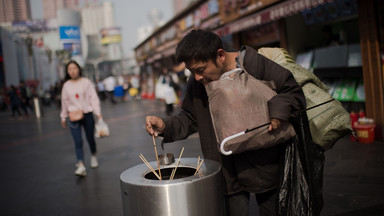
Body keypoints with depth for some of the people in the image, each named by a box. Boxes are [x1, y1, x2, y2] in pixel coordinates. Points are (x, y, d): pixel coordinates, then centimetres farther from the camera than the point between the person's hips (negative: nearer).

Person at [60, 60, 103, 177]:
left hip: (87, 115, -1)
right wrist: (63, 117, 17)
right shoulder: (66, 85, 5)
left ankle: (93, 156, 40)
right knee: (78, 142, -8)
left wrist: (98, 113, -11)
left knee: (90, 139, 12)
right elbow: (64, 101, 13)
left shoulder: (86, 82, -3)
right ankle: (81, 166, -13)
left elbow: (93, 98, -4)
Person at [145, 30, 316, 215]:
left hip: (263, 165, -2)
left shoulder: (256, 64, -16)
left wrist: (278, 109, -28)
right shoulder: (196, 84, -1)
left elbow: (293, 92, -8)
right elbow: (189, 119, 8)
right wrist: (165, 126, -9)